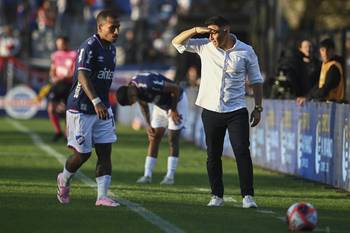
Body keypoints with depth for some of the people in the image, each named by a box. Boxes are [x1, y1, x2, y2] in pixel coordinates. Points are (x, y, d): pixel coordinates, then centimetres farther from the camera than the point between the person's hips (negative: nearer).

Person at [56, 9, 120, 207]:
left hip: (102, 109, 8)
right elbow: (83, 76, -29)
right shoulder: (89, 47, -17)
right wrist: (96, 102, -40)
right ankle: (65, 179, 29)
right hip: (81, 109, -8)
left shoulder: (111, 49, 10)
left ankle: (102, 196, -2)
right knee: (83, 153, 0)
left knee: (105, 152, -1)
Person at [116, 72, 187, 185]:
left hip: (176, 101, -7)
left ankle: (170, 176, -6)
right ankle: (147, 175, 3)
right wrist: (148, 125, -1)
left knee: (173, 139, -8)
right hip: (161, 104, 7)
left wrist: (174, 111, -20)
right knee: (154, 138, 2)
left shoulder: (149, 85, -39)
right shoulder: (136, 90, -14)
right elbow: (144, 106, 6)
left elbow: (175, 89, -30)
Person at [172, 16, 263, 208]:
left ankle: (248, 196, -9)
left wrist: (258, 108, 1)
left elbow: (256, 81, 5)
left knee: (242, 152, -11)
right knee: (213, 155, 6)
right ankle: (217, 196, 15)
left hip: (236, 111, -2)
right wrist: (196, 30, -10)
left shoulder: (246, 51, -1)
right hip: (211, 111, 2)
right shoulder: (204, 47, 3)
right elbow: (177, 42, 5)